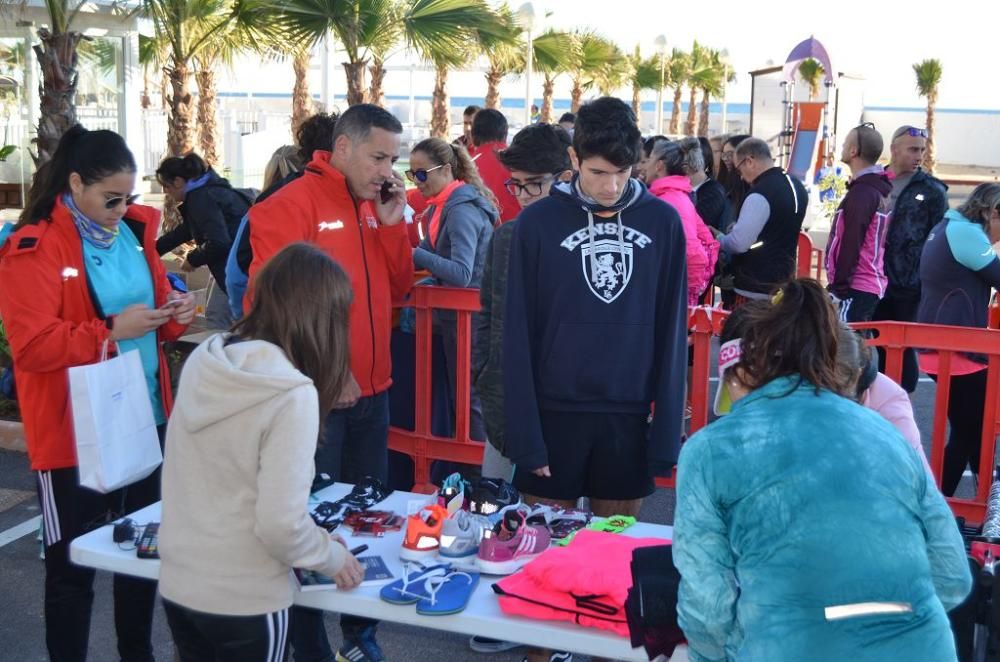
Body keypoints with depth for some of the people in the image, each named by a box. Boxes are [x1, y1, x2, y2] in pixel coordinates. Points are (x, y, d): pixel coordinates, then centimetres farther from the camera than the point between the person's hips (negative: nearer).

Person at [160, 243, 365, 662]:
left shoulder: (202, 362, -2)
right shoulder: (292, 394, -21)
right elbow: (280, 523, -22)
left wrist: (316, 540, 15)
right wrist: (332, 557, -2)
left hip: (177, 586, 6)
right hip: (243, 603, -6)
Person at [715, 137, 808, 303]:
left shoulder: (760, 195, -20)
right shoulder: (797, 186, 9)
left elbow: (739, 243, -23)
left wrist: (718, 237, -3)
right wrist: (737, 228, 18)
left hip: (755, 287, -9)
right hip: (783, 279, 9)